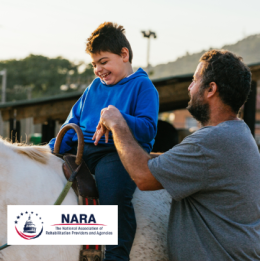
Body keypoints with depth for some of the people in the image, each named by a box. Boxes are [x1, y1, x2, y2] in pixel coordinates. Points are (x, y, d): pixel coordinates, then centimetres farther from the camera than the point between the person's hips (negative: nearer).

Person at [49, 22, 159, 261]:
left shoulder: (142, 86, 4)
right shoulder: (95, 86, 24)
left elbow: (148, 129, -8)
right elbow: (74, 121, 24)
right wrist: (54, 150, 7)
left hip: (118, 151, -7)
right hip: (80, 149, 7)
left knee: (115, 196, -36)